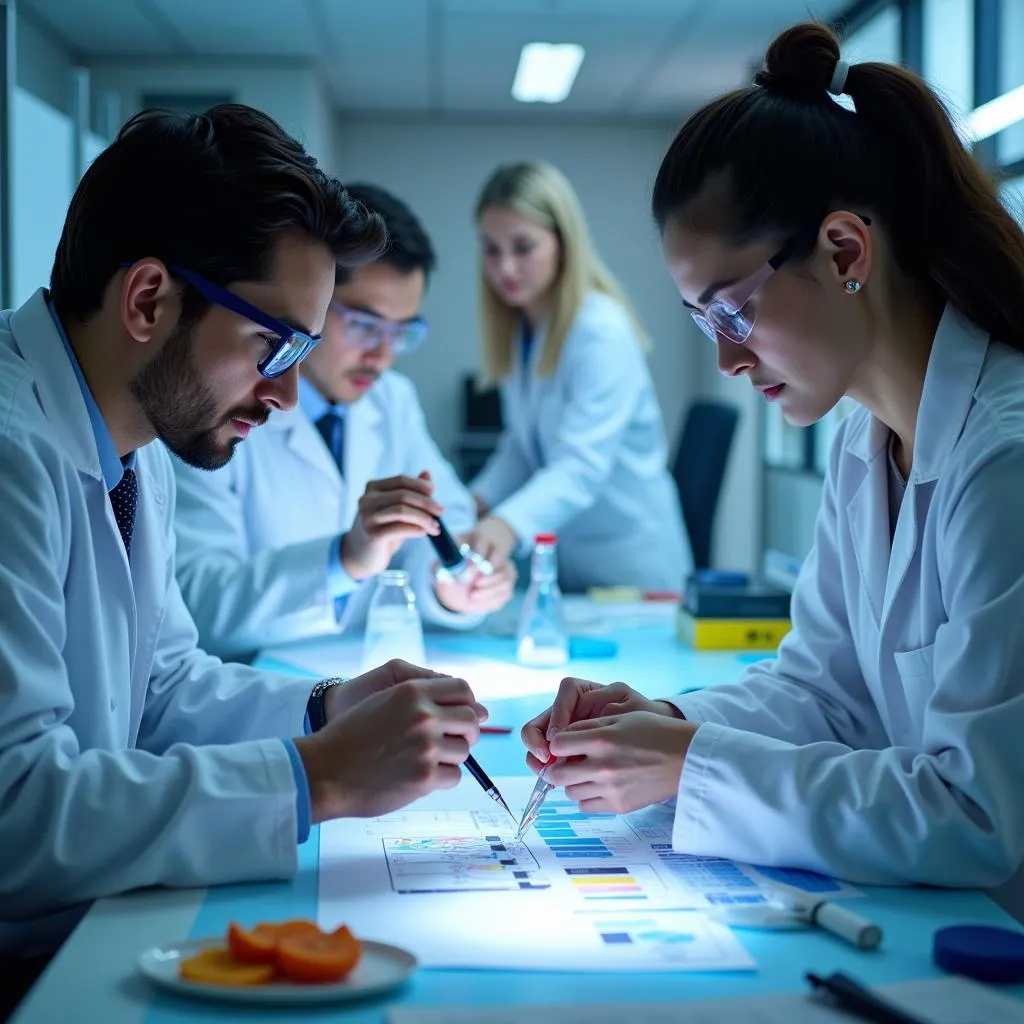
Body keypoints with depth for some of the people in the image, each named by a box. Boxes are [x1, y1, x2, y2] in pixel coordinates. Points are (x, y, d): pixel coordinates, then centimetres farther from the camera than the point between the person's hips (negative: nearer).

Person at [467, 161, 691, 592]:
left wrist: (509, 524, -48)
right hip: (561, 562, 6)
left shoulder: (602, 331, -20)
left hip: (629, 567, -6)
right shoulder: (517, 329, 3)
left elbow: (584, 466, -32)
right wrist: (476, 501, -11)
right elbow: (524, 444, 7)